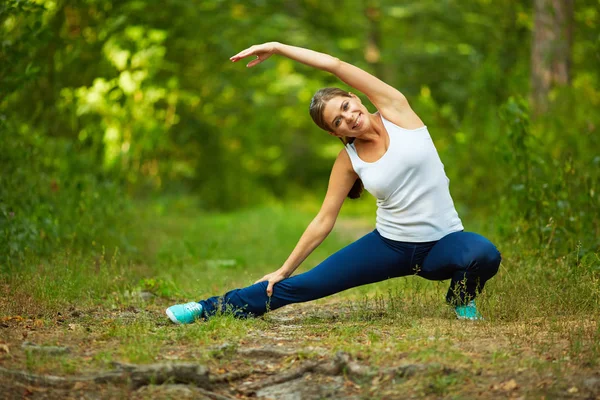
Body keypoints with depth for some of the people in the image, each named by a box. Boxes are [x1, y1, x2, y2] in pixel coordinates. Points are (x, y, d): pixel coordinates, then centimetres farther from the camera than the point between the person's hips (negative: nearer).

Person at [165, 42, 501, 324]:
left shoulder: (396, 110, -9)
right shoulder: (349, 160, -3)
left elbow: (336, 65, -15)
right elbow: (325, 220, 4)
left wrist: (277, 47, -7)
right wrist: (285, 269, 6)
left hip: (442, 243, -2)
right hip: (390, 245, 2)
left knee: (485, 254, -35)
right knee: (303, 285, -5)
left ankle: (462, 297, -1)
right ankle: (209, 309, 8)